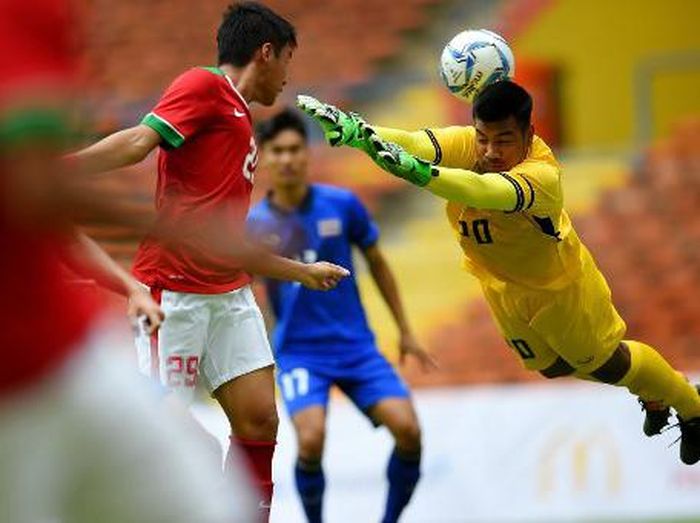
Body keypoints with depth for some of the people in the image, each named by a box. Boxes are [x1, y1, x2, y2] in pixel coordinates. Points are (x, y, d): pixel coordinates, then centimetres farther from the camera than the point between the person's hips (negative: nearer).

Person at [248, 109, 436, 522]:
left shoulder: (342, 205, -2)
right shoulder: (254, 225, -4)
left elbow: (377, 264, 12)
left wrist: (405, 332, 14)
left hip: (356, 346, 2)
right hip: (299, 352, -2)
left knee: (407, 429, -16)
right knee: (311, 439, -27)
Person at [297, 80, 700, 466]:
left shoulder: (542, 175, -43)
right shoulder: (468, 145, -29)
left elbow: (488, 192, -63)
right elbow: (416, 143, -48)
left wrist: (418, 172, -79)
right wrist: (356, 130, -68)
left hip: (560, 285, -6)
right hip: (502, 285, 6)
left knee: (610, 365, 12)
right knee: (552, 366, 27)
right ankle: (650, 397, 56)